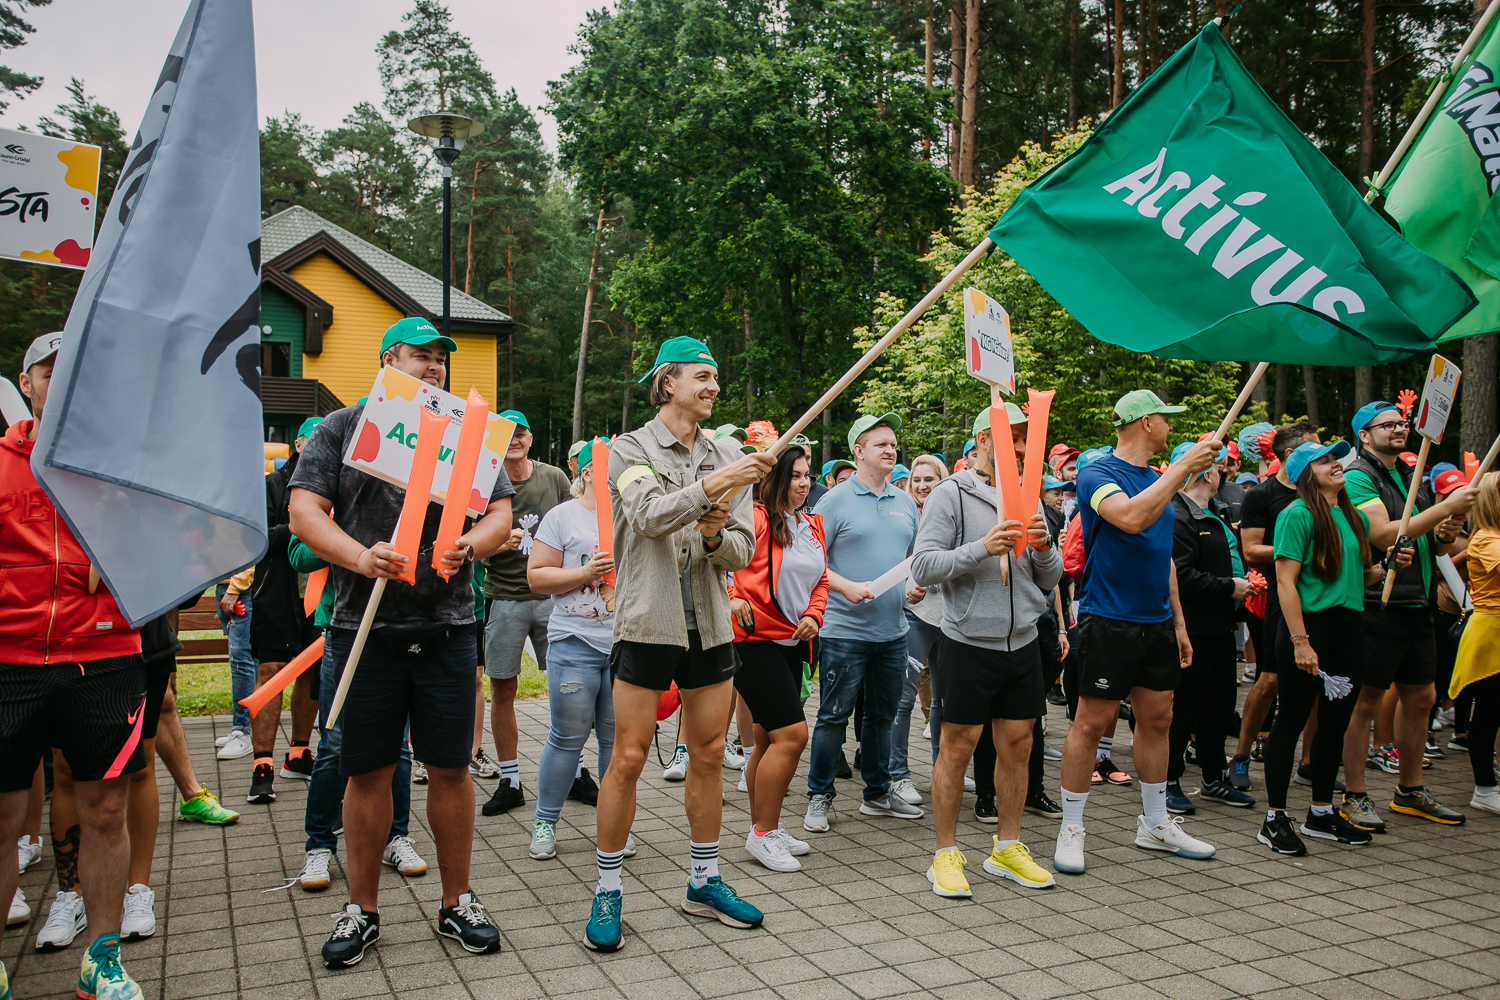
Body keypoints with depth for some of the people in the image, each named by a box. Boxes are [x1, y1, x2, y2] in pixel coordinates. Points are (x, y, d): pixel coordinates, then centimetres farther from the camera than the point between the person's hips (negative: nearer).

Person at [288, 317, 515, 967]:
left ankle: (457, 901, 22)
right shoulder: (341, 428, 7)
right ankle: (362, 909, 22)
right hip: (364, 627, -1)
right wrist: (359, 557, -19)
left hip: (447, 628, 1)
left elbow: (500, 515, 6)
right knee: (367, 772, 6)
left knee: (450, 768, 6)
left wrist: (467, 547, -16)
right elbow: (304, 511, -2)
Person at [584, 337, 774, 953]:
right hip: (648, 622, -4)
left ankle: (704, 881, 26)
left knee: (709, 754, 11)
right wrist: (708, 489, -30)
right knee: (628, 759, -2)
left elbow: (743, 551, 6)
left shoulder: (728, 459, 11)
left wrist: (715, 536, -15)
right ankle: (608, 891, 13)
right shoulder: (631, 450, -1)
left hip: (710, 625, 5)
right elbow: (648, 515, -20)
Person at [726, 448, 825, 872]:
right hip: (755, 639, -8)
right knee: (791, 734, -11)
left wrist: (813, 615, 1)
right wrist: (731, 596, -33)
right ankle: (764, 834, 2)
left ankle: (762, 828, 25)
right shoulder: (756, 518, -12)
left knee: (769, 738, 14)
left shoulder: (812, 526, 13)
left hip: (792, 642, 8)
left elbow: (821, 580, 18)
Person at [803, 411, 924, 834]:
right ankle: (819, 797, 12)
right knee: (833, 716, 0)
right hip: (844, 629, -6)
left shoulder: (905, 503, 12)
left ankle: (878, 793, 29)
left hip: (892, 629, 6)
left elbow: (915, 556, 22)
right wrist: (848, 587, -21)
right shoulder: (836, 501, -7)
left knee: (883, 715, 16)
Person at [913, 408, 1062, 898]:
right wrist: (981, 549, -24)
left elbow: (1051, 580, 13)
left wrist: (1045, 548, -8)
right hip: (968, 642, -5)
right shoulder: (951, 495, -5)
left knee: (1017, 746, 11)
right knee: (957, 747, 2)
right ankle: (946, 854, 14)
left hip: (1023, 642, 6)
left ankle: (1007, 848, 26)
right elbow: (922, 567, -14)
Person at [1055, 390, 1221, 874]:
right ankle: (1071, 828, 9)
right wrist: (1183, 467, -24)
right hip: (1109, 621, -8)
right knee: (1091, 723, -3)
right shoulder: (1098, 474, -10)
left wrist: (1178, 621, 17)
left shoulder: (1159, 478, 14)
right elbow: (1131, 517, -30)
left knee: (1157, 720, 14)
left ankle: (1155, 824, 28)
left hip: (1156, 622, 8)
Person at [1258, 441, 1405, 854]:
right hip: (1309, 623, -7)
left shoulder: (1356, 517, 14)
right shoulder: (1298, 514, -9)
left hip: (1348, 629, 7)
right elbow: (1285, 581, -14)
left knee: (1335, 722, 13)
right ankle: (1275, 819, 6)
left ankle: (1322, 812, 27)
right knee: (1291, 720, -1)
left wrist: (1388, 565, 4)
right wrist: (1300, 642, -20)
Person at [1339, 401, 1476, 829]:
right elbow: (1384, 535, -22)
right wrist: (1445, 507, -19)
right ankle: (1355, 797, 6)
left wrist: (1446, 534, -1)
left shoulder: (1413, 477, 17)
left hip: (1417, 604, 9)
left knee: (1421, 697, 14)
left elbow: (1436, 545, 22)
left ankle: (1410, 791, 27)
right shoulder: (1358, 477, -9)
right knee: (1365, 701, -3)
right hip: (1377, 605, -8)